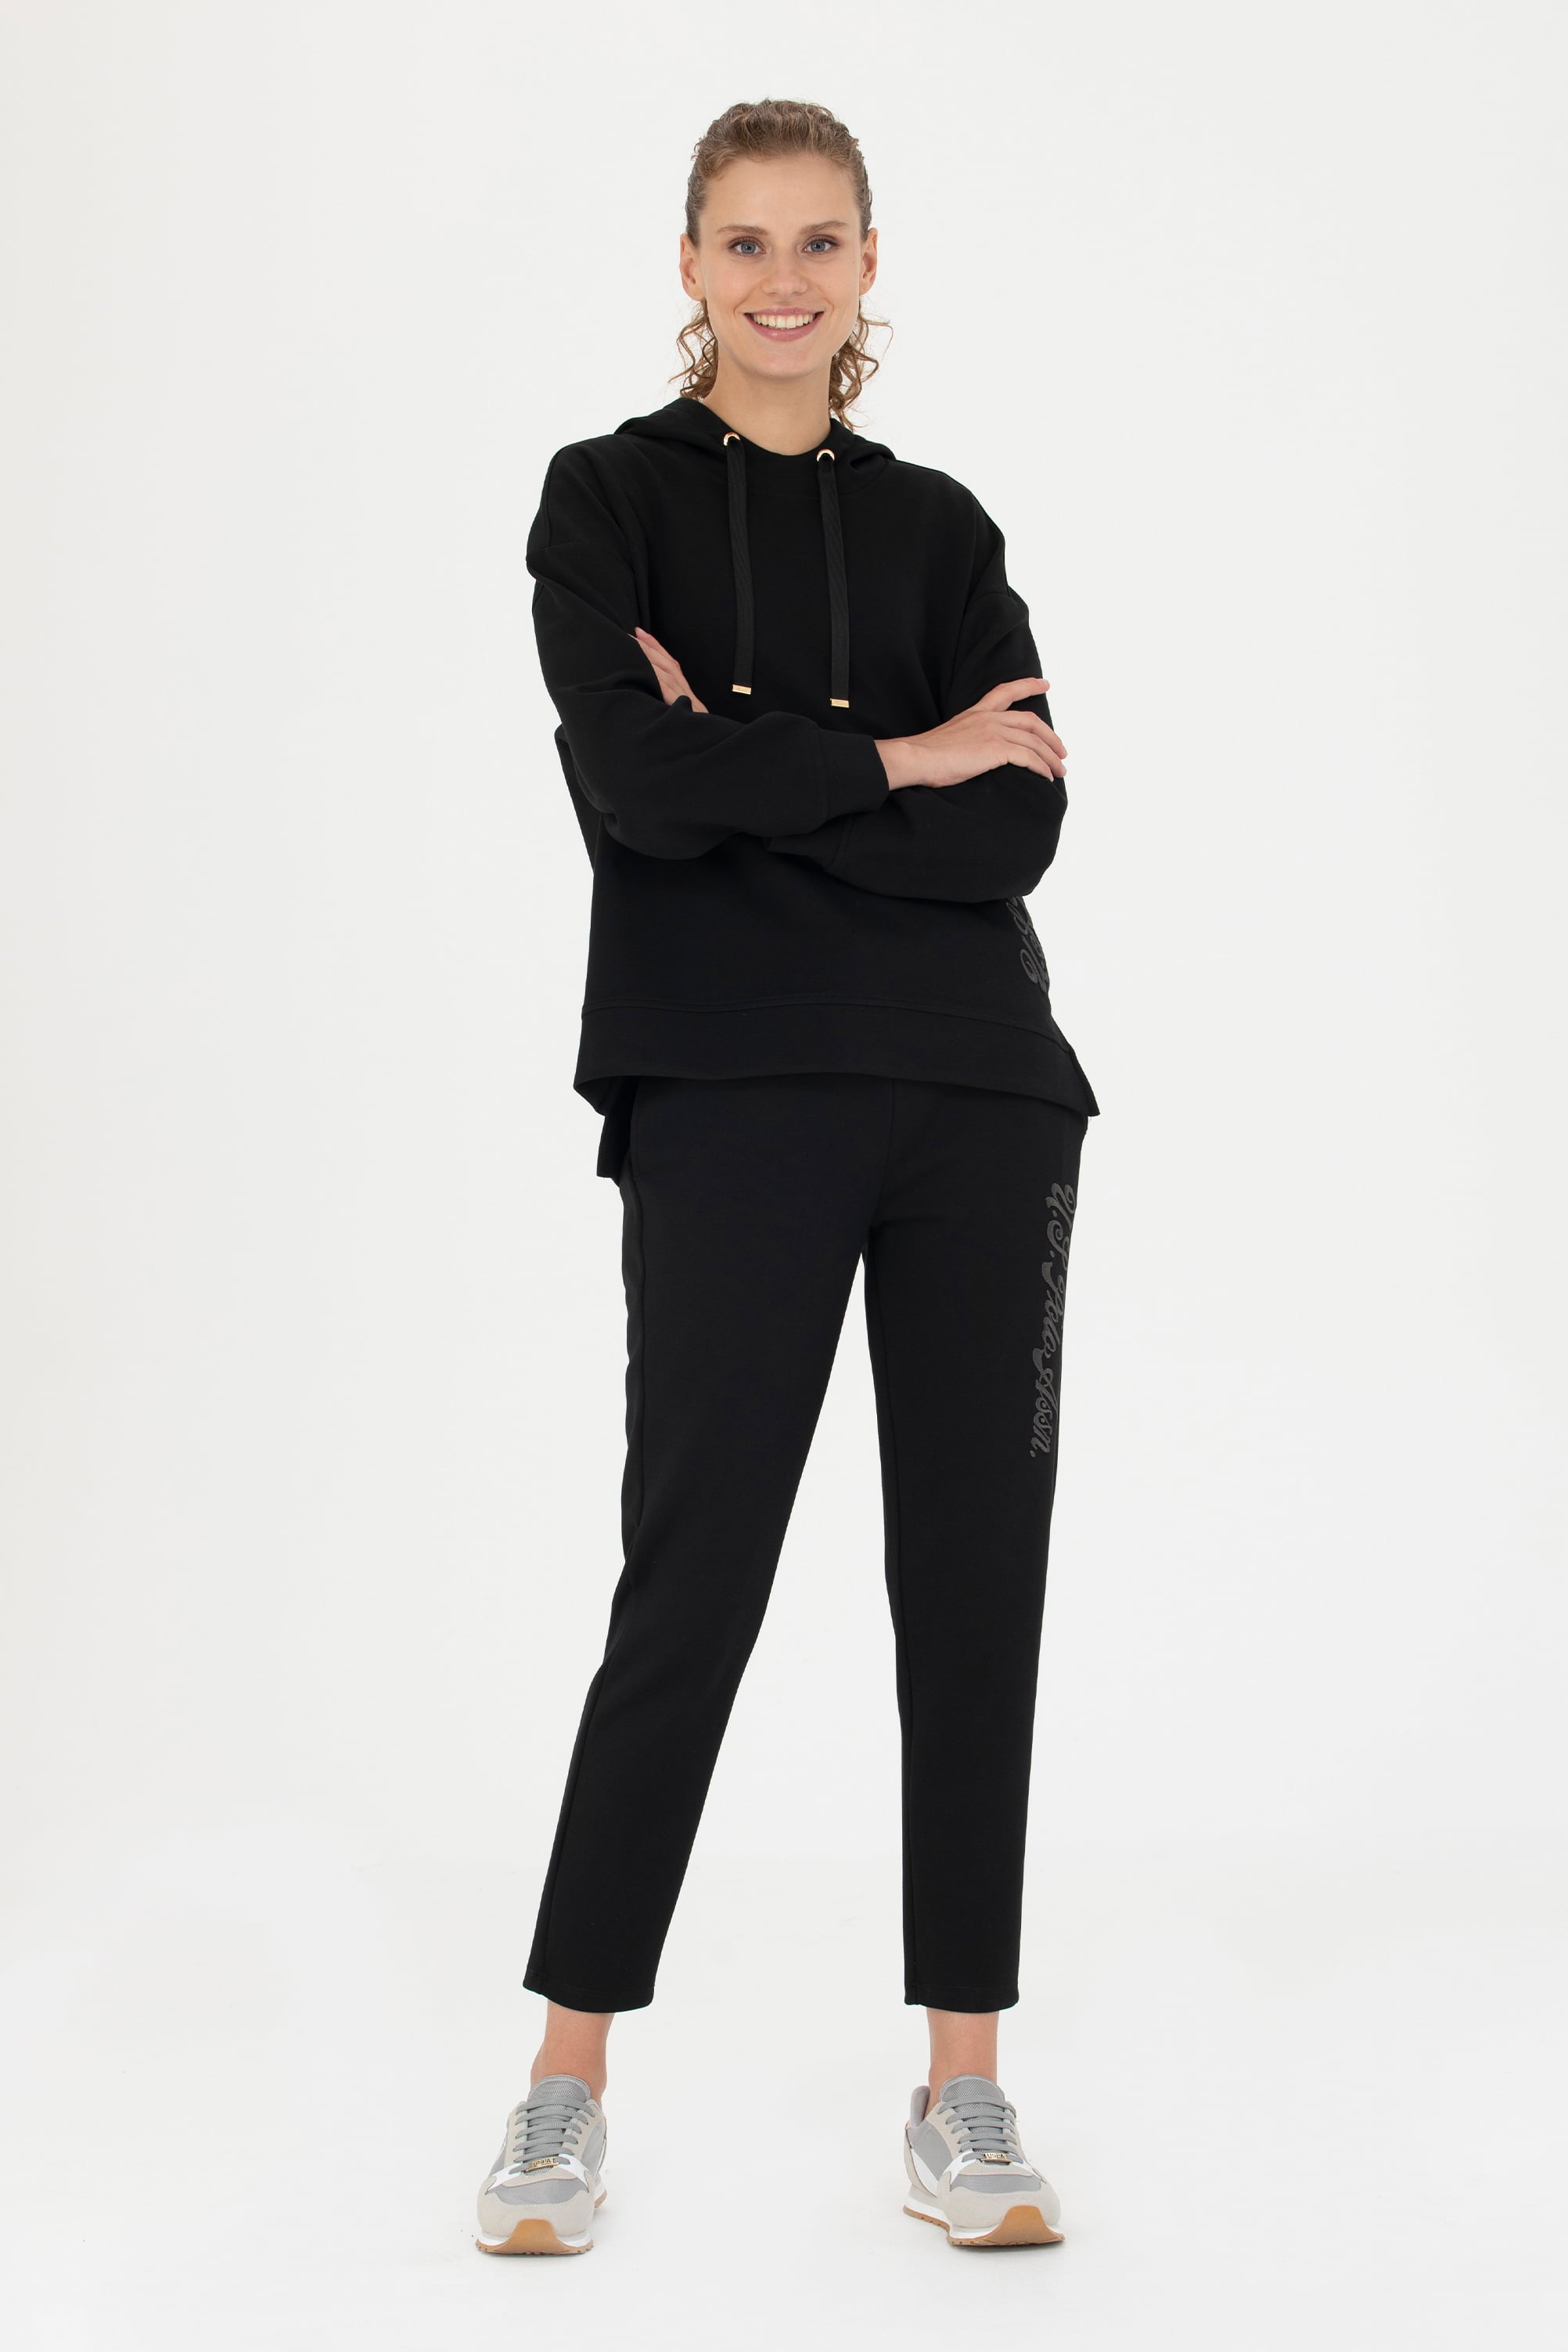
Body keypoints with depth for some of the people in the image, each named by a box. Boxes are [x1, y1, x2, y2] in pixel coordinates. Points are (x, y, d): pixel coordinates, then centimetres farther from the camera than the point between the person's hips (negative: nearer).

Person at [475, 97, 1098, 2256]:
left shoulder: (938, 525, 13)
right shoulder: (611, 496, 6)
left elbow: (1018, 824, -2)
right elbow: (631, 778, -13)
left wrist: (759, 766, -10)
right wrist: (893, 759, -6)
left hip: (976, 1096, 4)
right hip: (733, 1098, -3)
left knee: (978, 1569, 4)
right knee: (694, 1570, -3)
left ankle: (964, 2083, 16)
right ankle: (571, 2079, 13)